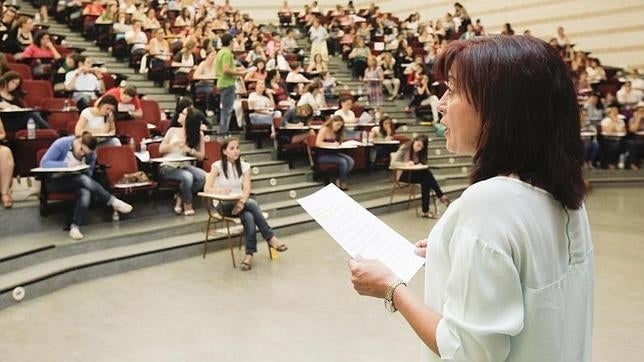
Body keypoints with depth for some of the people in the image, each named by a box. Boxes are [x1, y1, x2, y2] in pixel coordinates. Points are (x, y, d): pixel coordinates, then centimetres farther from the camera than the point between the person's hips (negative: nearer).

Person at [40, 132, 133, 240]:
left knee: (86, 192, -34)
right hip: (55, 181, -4)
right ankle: (113, 202, -25)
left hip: (77, 182, 4)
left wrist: (84, 170, -18)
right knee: (84, 179, -34)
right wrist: (66, 164, -30)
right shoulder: (61, 144, -14)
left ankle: (75, 227, -32)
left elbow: (89, 174, 5)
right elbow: (44, 163, -17)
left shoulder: (91, 155, -3)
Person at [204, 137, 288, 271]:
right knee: (252, 203, -31)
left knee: (249, 217, -33)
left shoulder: (244, 166, 5)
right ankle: (270, 238, -25)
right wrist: (220, 191, -34)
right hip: (224, 205, -3)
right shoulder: (217, 166, -4)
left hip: (241, 203, 3)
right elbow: (207, 189, -12)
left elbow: (247, 189, -6)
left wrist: (242, 202, -27)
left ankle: (249, 254, -34)